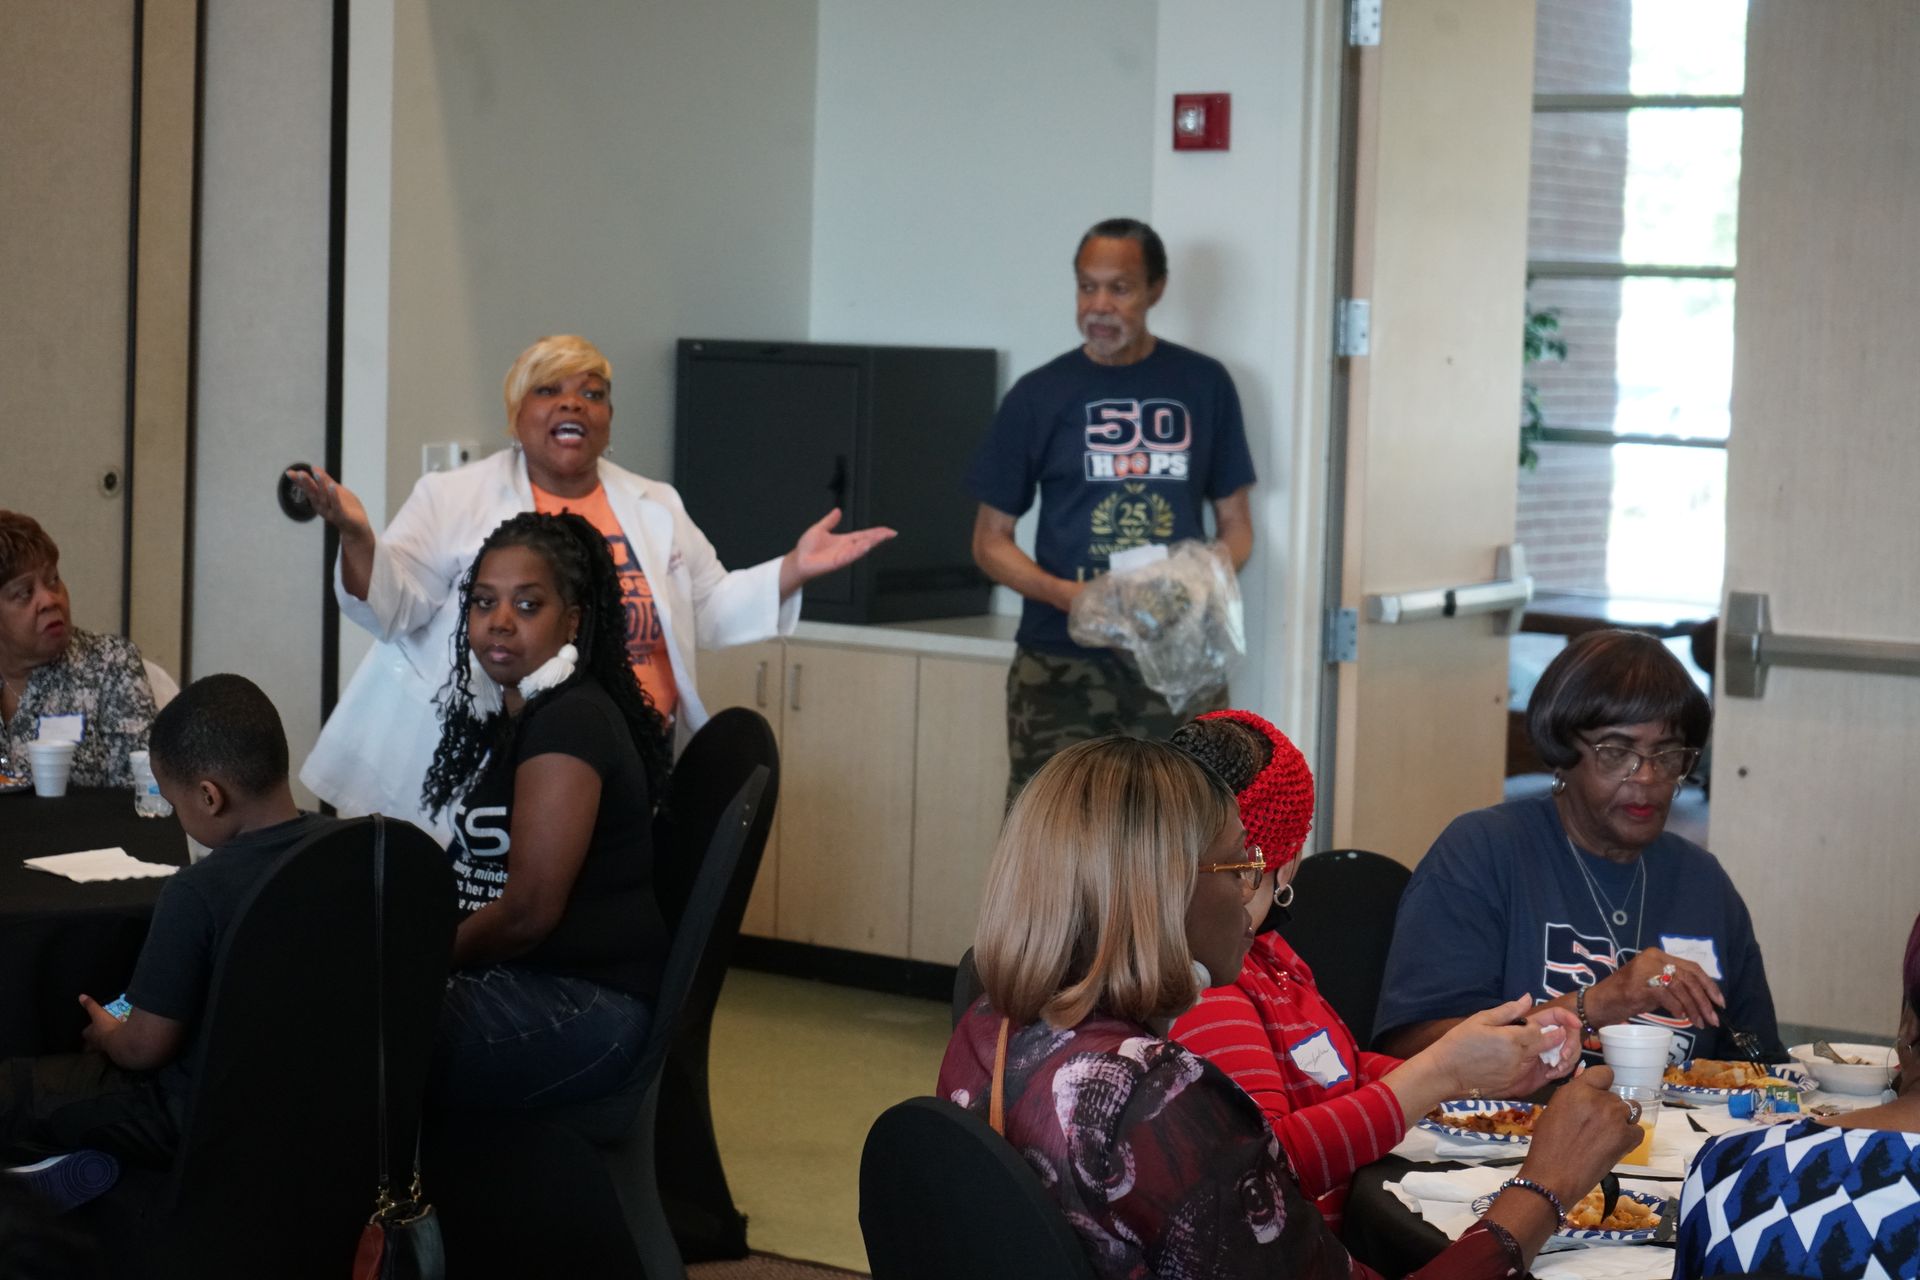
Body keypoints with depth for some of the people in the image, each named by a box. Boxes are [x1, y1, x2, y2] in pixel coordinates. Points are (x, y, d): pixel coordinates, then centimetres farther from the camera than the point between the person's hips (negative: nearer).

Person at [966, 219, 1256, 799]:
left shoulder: (1202, 385, 6)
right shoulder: (1039, 395, 3)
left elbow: (1235, 523, 12)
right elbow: (991, 541, 6)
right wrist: (1063, 593, -14)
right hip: (1063, 663, -1)